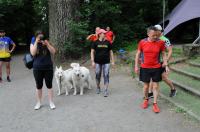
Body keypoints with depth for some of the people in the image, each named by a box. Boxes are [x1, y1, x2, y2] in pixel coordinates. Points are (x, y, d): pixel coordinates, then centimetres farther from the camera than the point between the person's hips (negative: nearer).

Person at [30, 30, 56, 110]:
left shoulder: (47, 43, 3)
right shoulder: (33, 44, 3)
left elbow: (53, 52, -8)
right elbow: (33, 53, -14)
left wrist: (47, 44, -17)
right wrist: (36, 43, -16)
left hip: (48, 68, 0)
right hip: (37, 68, 0)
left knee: (49, 85, 4)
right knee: (39, 86, 9)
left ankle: (51, 102, 14)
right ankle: (38, 103, 21)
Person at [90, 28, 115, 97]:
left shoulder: (107, 42, 5)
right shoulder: (96, 42, -1)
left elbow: (111, 52, 9)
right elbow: (92, 52, -1)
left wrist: (112, 61, 5)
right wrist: (92, 61, -8)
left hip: (106, 62, 1)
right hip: (98, 62, -1)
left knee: (106, 76, -4)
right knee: (98, 75, 10)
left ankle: (106, 90, 1)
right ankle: (98, 88, 30)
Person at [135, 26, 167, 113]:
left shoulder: (160, 42, -6)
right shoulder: (142, 42, -7)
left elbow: (163, 53, 6)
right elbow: (138, 54, 3)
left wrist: (165, 61, -10)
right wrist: (136, 66, 2)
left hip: (156, 68, 0)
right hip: (145, 68, 0)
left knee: (155, 86, 5)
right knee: (146, 85, 12)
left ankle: (155, 104, 16)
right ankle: (146, 100, 34)